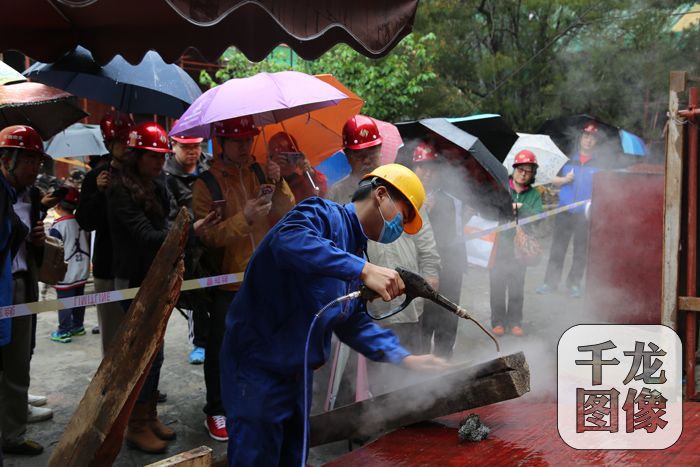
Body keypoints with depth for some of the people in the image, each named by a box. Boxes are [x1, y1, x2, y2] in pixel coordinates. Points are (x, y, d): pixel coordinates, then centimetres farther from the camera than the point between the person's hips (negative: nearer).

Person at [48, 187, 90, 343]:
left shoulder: (58, 226, -17)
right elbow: (88, 245, 11)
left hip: (66, 273, -7)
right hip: (82, 271, 7)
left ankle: (64, 332, 8)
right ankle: (78, 326, 29)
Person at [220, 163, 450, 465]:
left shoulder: (356, 257, 12)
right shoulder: (324, 214, -15)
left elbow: (353, 324, 14)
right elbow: (289, 240, -38)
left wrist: (405, 358, 3)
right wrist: (364, 269, -43)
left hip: (297, 372, 10)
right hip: (258, 364, -10)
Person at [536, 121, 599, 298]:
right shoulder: (568, 159, 8)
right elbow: (553, 180, 11)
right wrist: (565, 179, -8)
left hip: (585, 214, -1)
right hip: (564, 212, 1)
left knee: (581, 250, 6)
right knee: (557, 247, 4)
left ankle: (574, 283, 17)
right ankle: (551, 282, 12)